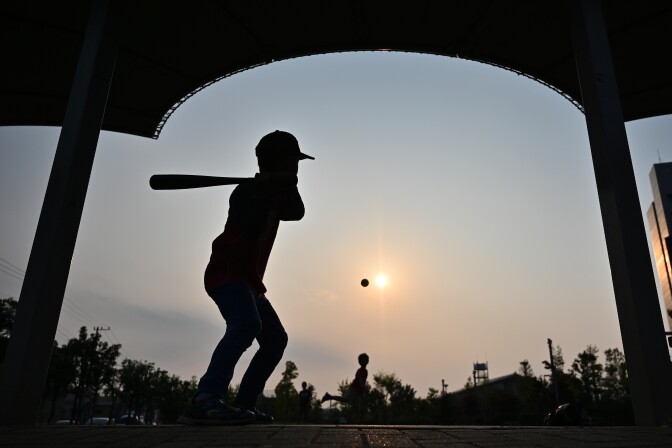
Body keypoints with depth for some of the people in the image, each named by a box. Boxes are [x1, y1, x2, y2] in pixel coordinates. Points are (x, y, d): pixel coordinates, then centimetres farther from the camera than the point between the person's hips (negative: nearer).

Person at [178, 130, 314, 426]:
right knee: (247, 325, -35)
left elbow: (297, 213, -3)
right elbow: (249, 234, -26)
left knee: (275, 339, 8)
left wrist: (288, 187, -19)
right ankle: (204, 401, -41)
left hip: (249, 280, 10)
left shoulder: (275, 194, 15)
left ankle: (243, 404, 7)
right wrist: (267, 191, -30)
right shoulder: (247, 192, -12)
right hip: (226, 272, -10)